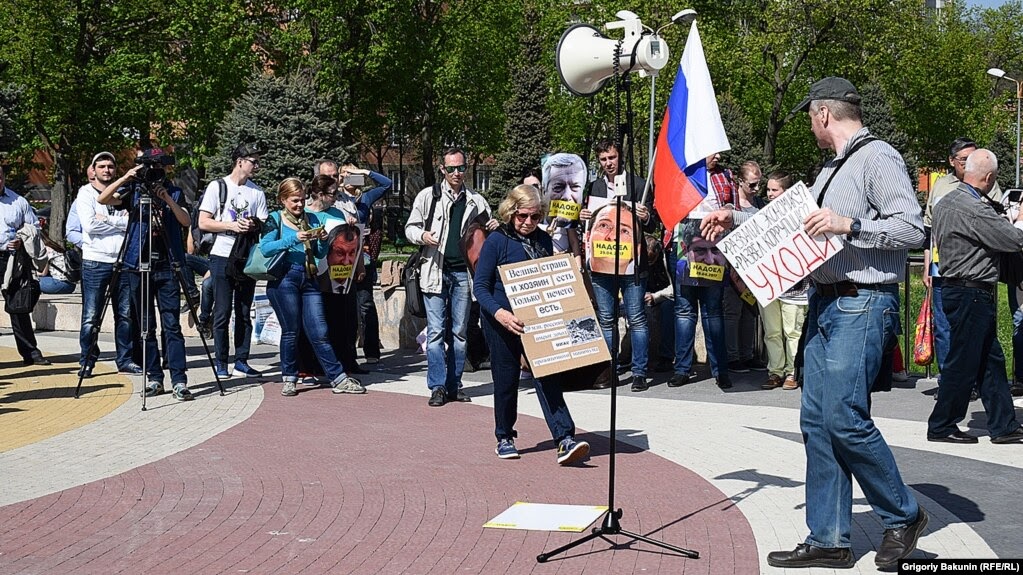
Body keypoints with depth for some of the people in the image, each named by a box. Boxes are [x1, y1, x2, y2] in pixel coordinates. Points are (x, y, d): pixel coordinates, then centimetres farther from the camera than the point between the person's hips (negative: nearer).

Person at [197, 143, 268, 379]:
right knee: (222, 312, -2)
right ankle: (221, 364, 4)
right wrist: (231, 226, -15)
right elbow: (203, 222, -5)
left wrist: (254, 226, -11)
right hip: (222, 256, -4)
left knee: (244, 313, 6)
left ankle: (241, 362, 12)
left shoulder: (257, 192, 11)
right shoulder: (217, 187, 0)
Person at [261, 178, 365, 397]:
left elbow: (319, 254, 16)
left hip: (309, 279, 3)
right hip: (284, 279, -3)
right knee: (291, 331, 2)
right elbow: (265, 248, -11)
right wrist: (293, 239, -19)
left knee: (319, 332, 1)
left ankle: (338, 378, 2)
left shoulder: (312, 219, 15)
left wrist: (323, 241, -4)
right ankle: (289, 379, 14)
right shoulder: (276, 219, 5)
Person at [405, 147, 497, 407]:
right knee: (436, 331, -5)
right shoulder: (428, 196, 6)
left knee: (459, 331, 7)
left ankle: (454, 385, 14)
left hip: (463, 273, 3)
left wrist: (495, 228, -2)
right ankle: (438, 386, -1)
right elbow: (410, 227, 8)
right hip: (436, 271, -3)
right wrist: (422, 235, -14)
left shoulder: (476, 201, 12)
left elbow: (486, 235, 21)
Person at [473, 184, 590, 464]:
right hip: (503, 323, -3)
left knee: (547, 377, -7)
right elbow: (480, 286, -11)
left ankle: (565, 440, -14)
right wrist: (499, 313, -27)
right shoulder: (496, 241, -8)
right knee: (506, 380, 8)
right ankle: (504, 438, 26)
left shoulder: (543, 240, 6)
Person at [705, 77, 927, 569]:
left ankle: (903, 516, 9)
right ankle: (828, 541, 11)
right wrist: (735, 220, 26)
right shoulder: (831, 170, 21)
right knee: (817, 421, 6)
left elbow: (912, 228, -17)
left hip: (863, 306, -9)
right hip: (826, 304, 9)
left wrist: (849, 225, -22)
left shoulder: (878, 157, -8)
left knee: (844, 418, -12)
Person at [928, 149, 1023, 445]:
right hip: (972, 294, -10)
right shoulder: (974, 209, -21)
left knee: (991, 361, 13)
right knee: (962, 364, 0)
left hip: (954, 286, 10)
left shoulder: (944, 202, 10)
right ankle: (941, 426, 9)